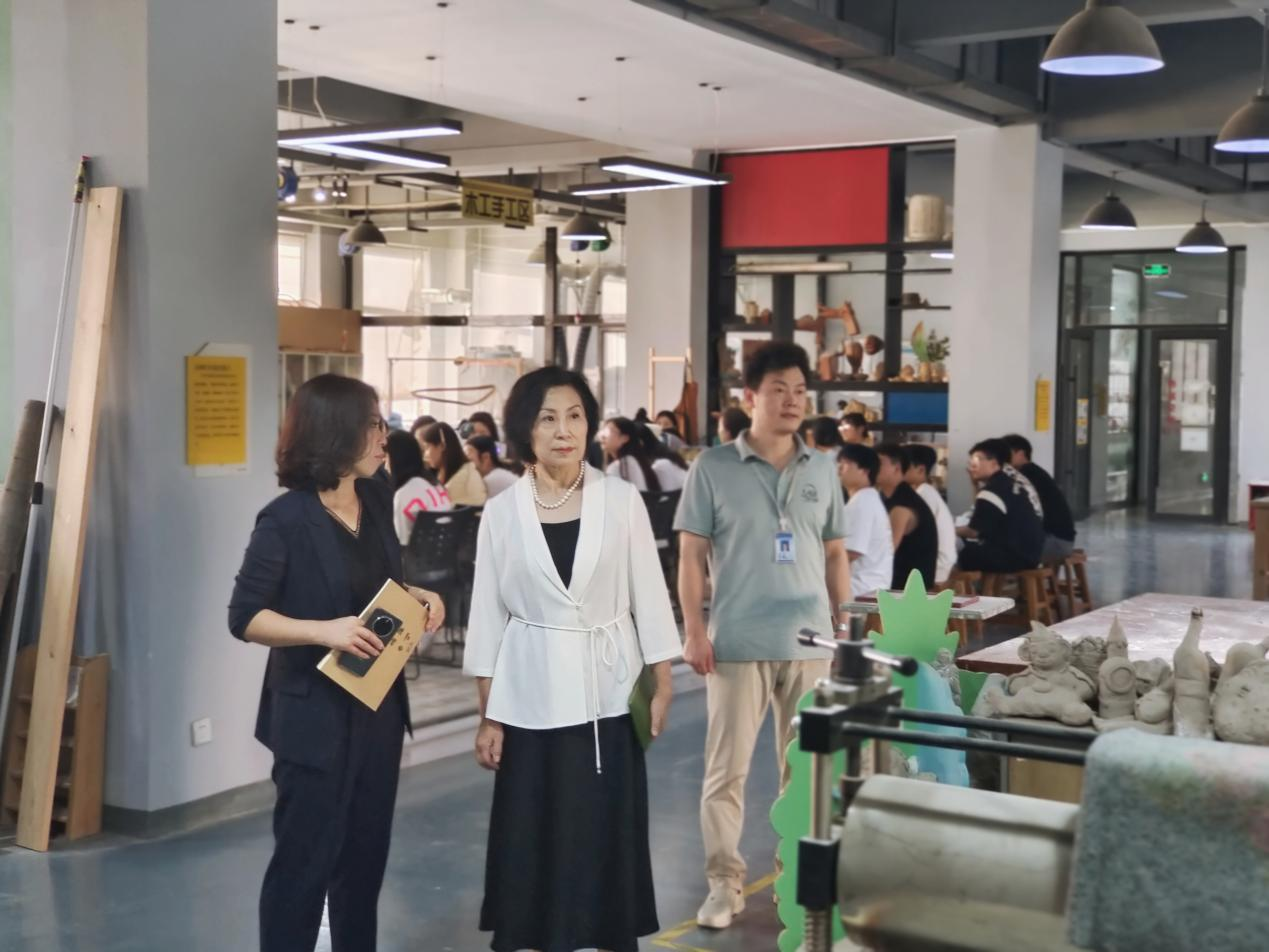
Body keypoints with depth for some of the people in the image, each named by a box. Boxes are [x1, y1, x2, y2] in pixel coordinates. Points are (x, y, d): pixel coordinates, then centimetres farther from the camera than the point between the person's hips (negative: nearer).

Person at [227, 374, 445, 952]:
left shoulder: (377, 500, 3)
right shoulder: (285, 521, -16)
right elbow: (244, 617, -15)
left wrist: (418, 596, -2)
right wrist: (324, 630, -27)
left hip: (379, 704, 7)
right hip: (315, 714, -7)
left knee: (366, 851, 17)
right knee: (305, 856, 3)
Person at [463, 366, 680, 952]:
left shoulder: (622, 501, -2)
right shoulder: (501, 512, -1)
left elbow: (648, 595, 2)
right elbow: (488, 615, 3)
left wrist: (662, 684, -1)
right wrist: (487, 715, 2)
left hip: (607, 692, 0)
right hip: (531, 696, 0)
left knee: (609, 835, 5)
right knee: (531, 837, 4)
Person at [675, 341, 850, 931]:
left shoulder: (822, 470, 9)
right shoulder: (713, 468, -2)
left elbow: (835, 553, 13)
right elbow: (691, 555, -2)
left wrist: (846, 624, 7)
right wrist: (693, 631, -9)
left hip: (810, 641, 3)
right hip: (737, 642, -3)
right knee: (726, 768, 1)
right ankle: (725, 882, 11)